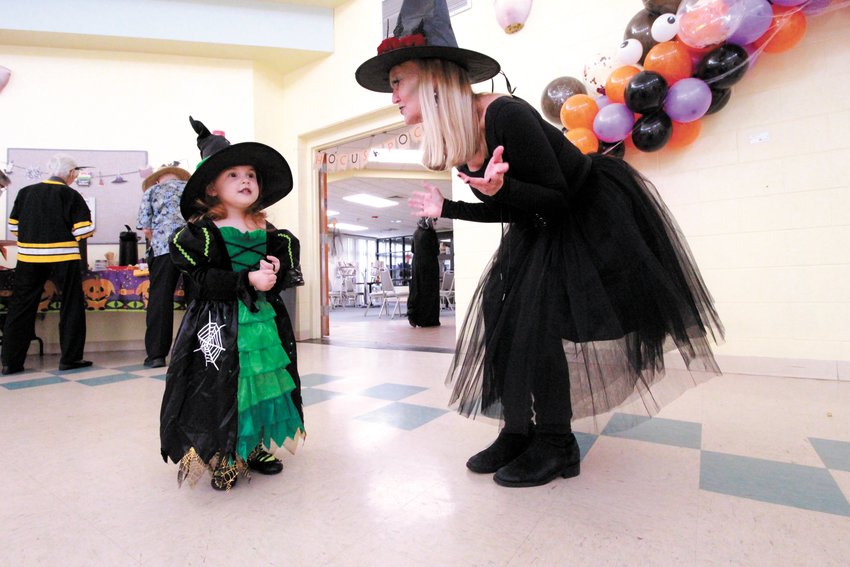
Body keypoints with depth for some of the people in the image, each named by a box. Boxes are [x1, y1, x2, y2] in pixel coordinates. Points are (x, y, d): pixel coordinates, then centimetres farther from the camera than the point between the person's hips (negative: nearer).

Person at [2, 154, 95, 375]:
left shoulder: (25, 192, 7)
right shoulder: (71, 195, -4)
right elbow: (85, 230, -10)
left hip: (28, 257, 4)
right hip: (63, 257, -4)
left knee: (20, 308, 11)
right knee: (71, 307, 7)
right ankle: (70, 358, 9)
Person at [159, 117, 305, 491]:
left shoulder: (267, 232, 7)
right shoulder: (202, 232, -8)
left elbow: (287, 270, 11)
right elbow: (202, 280, -16)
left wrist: (277, 271, -11)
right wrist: (248, 280, -22)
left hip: (264, 319, 5)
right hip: (219, 324, -5)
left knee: (262, 383, 12)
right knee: (223, 388, 0)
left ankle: (254, 447, 32)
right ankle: (223, 460, 22)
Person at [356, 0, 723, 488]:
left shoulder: (503, 116, -27)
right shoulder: (453, 144, -1)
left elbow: (556, 198, -23)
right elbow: (515, 210, 8)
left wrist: (500, 188, -41)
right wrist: (445, 208, 8)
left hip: (592, 220, -8)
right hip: (539, 230, 8)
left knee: (536, 322, -16)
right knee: (502, 316, -1)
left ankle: (556, 446, 2)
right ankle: (517, 434, 11)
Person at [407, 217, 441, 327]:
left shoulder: (416, 232, 9)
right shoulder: (431, 233, -12)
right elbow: (436, 251, -11)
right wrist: (438, 245, 8)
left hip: (416, 264, 6)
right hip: (429, 266, -6)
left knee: (417, 290, 9)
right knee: (430, 290, 0)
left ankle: (413, 314, -4)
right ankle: (429, 320, 4)